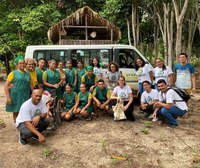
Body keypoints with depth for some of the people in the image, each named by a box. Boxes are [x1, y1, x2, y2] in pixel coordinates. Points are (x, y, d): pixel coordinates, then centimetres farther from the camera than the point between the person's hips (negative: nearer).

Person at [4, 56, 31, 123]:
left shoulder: (28, 74, 12)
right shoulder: (13, 73, 0)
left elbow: (30, 85, 19)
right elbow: (6, 86, -4)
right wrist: (8, 97, -11)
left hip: (26, 97, 3)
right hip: (16, 96, -3)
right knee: (16, 112, 6)